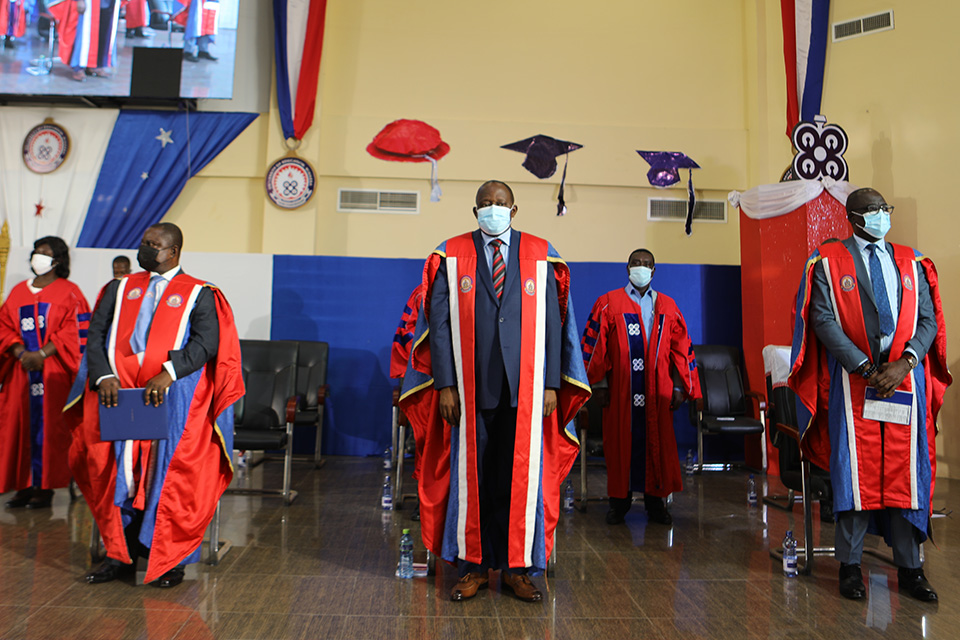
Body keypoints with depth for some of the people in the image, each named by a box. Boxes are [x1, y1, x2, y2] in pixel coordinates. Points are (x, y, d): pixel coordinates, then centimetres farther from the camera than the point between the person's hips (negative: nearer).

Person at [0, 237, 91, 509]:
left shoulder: (69, 292, 3)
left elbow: (76, 331, -6)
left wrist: (43, 354, -15)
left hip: (54, 371, -4)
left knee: (48, 426, -5)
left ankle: (45, 487, 0)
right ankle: (24, 486, 9)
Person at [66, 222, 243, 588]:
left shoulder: (199, 294, 9)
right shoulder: (119, 289, 22)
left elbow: (206, 343, -6)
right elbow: (95, 335, 12)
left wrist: (168, 374, -21)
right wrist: (103, 376, -7)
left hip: (174, 392, -3)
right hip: (116, 390, 4)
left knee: (173, 465, -22)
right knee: (104, 456, -18)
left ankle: (169, 558, -9)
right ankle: (121, 554, -4)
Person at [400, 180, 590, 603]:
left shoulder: (540, 256, 6)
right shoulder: (451, 257, 4)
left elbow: (552, 322, 4)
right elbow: (439, 323, 1)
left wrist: (552, 384, -2)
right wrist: (445, 385, -6)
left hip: (525, 389, 1)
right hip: (471, 388, 0)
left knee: (522, 476, 6)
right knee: (470, 476, 7)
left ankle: (517, 568, 20)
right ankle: (474, 566, 22)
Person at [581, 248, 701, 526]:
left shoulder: (668, 306, 11)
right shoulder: (608, 303, 4)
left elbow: (681, 348, 10)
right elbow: (593, 344, 0)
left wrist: (679, 386, 3)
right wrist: (599, 384, -6)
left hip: (658, 392, 2)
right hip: (620, 390, -2)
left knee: (657, 443, 4)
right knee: (621, 442, 3)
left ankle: (655, 502, 17)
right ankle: (619, 501, 15)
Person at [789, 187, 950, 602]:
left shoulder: (912, 263, 13)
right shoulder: (828, 262, 2)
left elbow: (928, 319, 7)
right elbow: (822, 319, -6)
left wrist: (904, 362, -10)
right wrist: (865, 367, -13)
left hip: (904, 379, 3)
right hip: (852, 380, -3)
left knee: (906, 472, 5)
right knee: (854, 472, 0)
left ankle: (909, 568, 16)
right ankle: (850, 566, 10)